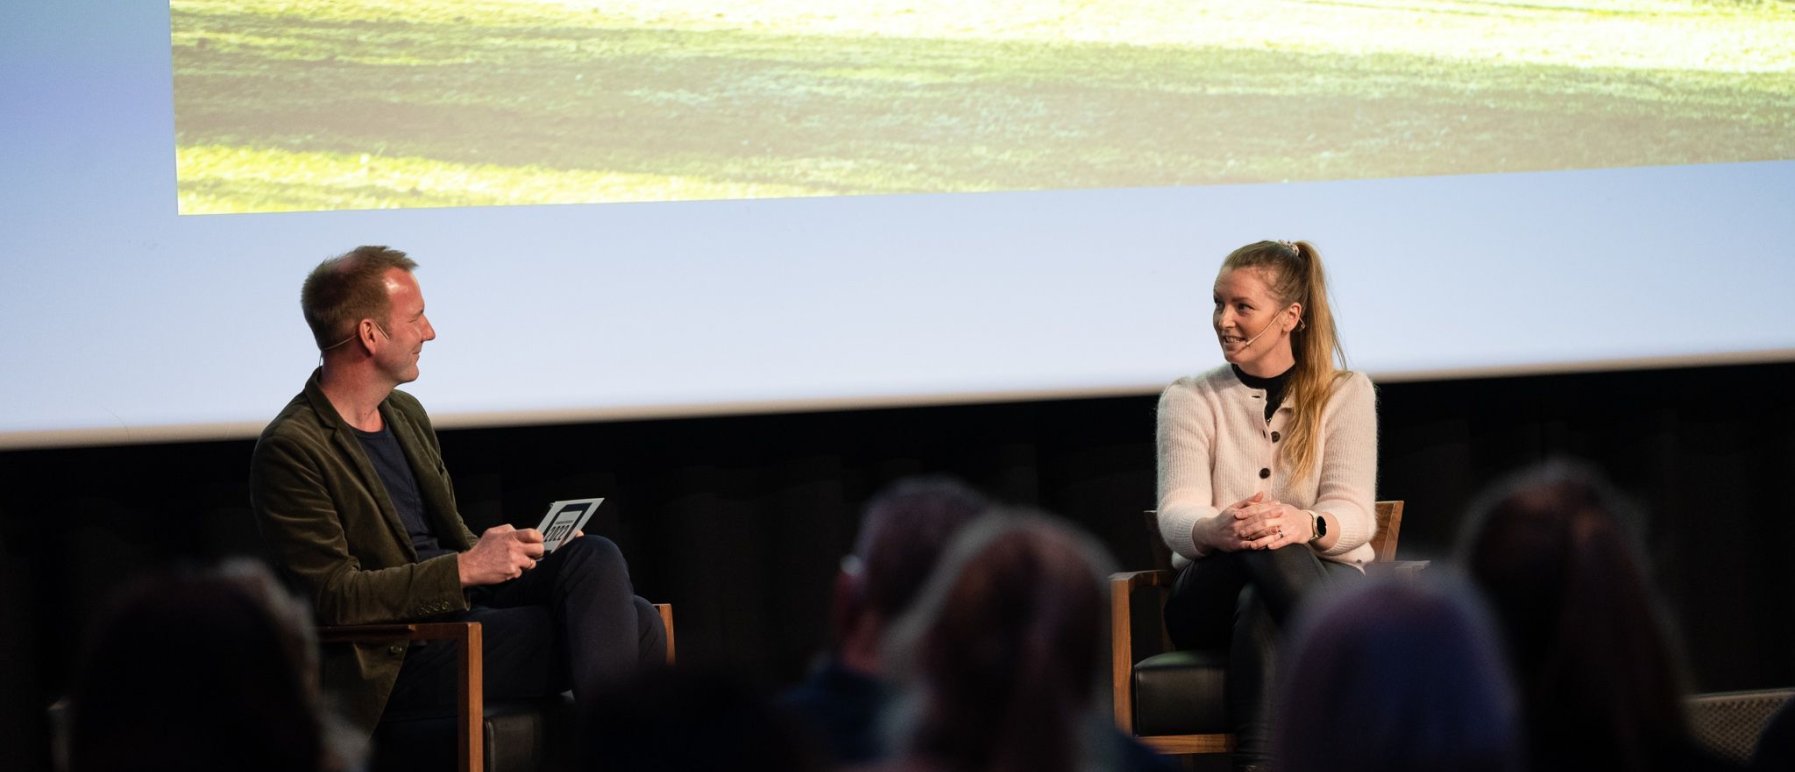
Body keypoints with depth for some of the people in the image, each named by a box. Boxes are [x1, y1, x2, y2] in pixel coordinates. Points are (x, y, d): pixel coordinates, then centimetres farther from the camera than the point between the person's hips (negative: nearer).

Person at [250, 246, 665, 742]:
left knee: (595, 557, -16)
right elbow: (334, 595, -17)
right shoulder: (289, 451, -11)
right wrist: (465, 569, -21)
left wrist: (498, 551, 1)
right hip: (397, 660, -8)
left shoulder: (405, 414, 16)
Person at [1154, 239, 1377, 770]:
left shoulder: (1347, 394, 7)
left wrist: (1305, 525, -35)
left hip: (1330, 585, 0)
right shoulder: (1189, 400, 8)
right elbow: (1176, 514, -8)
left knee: (1261, 609, -38)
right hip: (1212, 593, 0)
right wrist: (1217, 530, -35)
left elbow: (1353, 514, -8)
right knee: (1260, 545, -36)